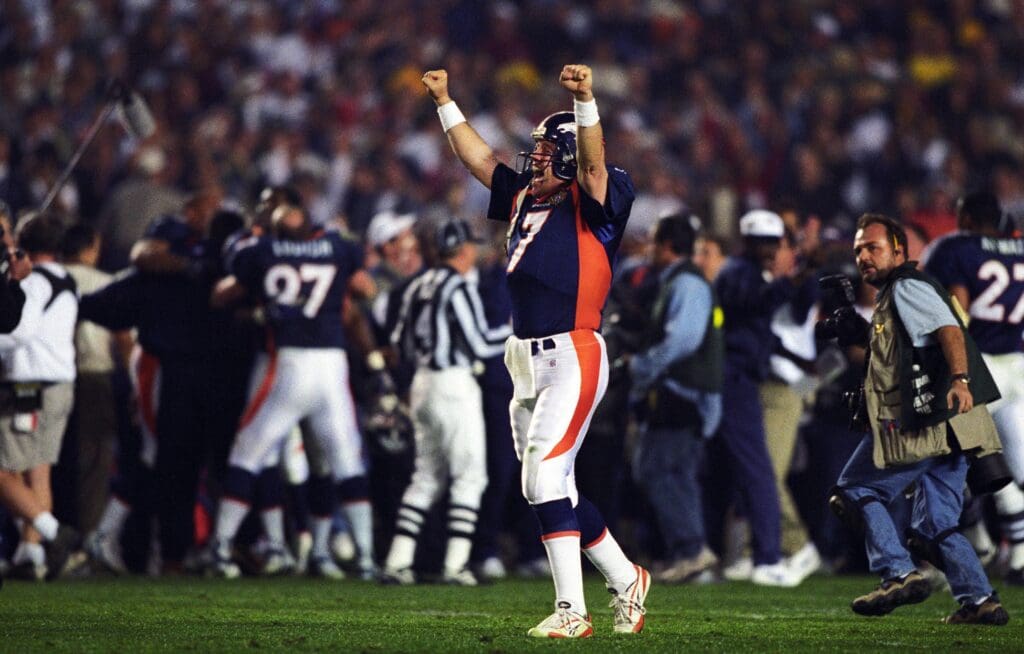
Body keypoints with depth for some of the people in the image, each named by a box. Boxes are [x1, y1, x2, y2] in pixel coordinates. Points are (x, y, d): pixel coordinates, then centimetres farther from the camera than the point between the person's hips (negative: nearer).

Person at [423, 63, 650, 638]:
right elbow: (478, 157, 26)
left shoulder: (592, 202, -4)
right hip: (527, 366, 8)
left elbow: (593, 164, -23)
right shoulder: (525, 198, 16)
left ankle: (571, 610, -14)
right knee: (555, 489, 12)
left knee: (545, 479, -15)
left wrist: (586, 102, -38)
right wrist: (445, 101, 25)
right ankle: (625, 579, 27)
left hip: (572, 359, -8)